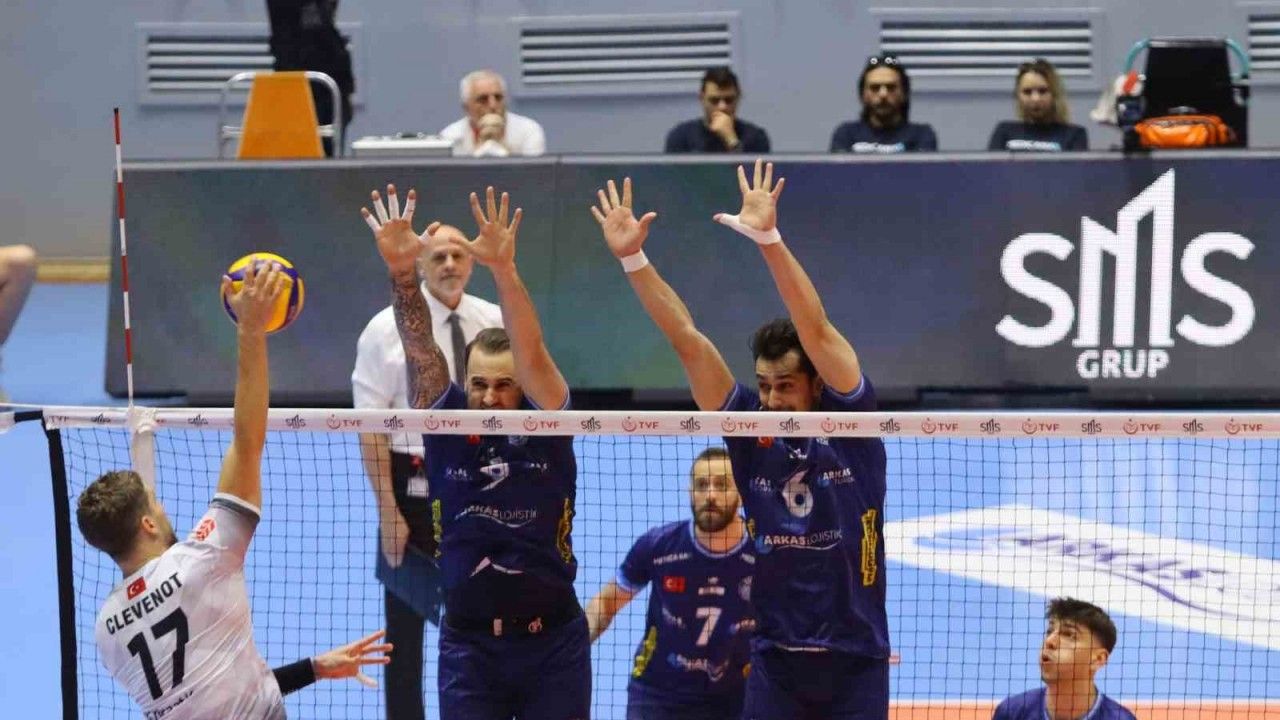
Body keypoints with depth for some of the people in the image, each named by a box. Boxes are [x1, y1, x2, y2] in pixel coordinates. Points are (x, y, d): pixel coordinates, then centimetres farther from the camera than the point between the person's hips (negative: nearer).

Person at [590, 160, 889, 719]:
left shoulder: (851, 425, -5)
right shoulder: (751, 429, 2)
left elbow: (815, 330, -18)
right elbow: (686, 339, -3)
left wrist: (769, 238, -29)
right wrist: (632, 257, -10)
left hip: (855, 659, -2)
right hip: (775, 661, 2)